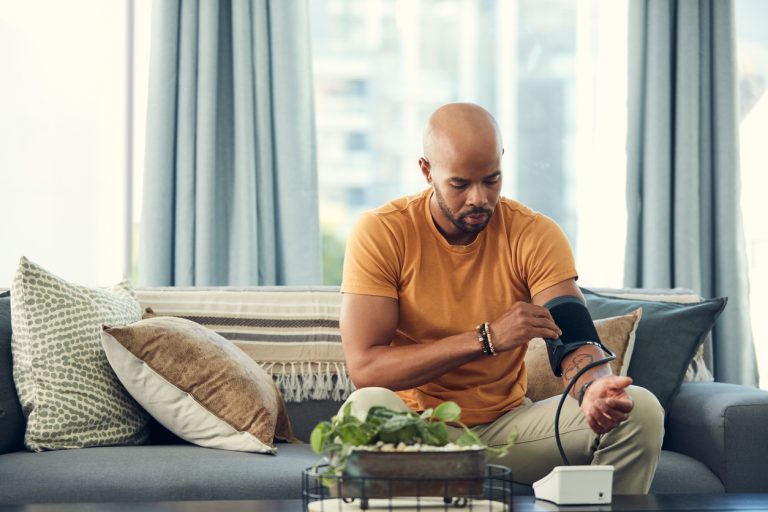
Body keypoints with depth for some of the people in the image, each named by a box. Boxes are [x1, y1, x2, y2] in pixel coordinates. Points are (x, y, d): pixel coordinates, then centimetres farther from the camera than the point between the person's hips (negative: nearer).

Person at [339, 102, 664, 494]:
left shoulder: (536, 234, -4)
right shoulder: (380, 233, -11)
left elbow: (575, 343, -13)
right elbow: (364, 367, -20)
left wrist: (594, 388, -39)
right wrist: (487, 338, -27)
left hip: (505, 425, 3)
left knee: (639, 409, -18)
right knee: (367, 407, -38)